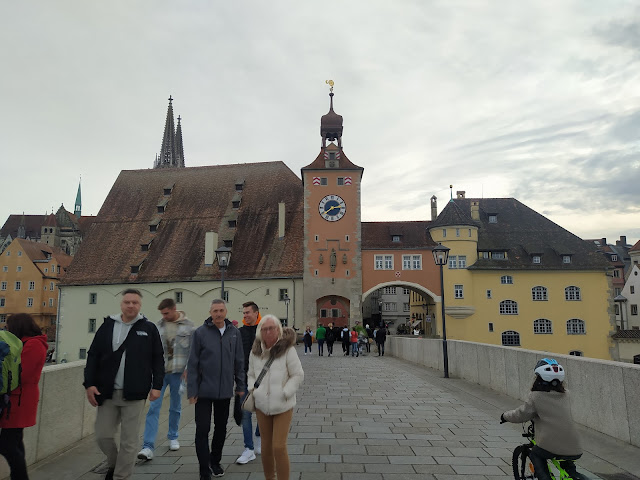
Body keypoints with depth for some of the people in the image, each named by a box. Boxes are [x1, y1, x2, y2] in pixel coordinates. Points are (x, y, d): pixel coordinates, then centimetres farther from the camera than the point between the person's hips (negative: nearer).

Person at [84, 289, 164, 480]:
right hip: (107, 393, 2)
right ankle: (113, 464, 37)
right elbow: (93, 357, 6)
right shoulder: (107, 326, 5)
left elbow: (158, 359, 3)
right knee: (102, 435, 9)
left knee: (129, 441, 4)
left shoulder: (149, 329, 1)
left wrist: (157, 385, -4)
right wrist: (89, 384, -2)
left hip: (134, 394, -2)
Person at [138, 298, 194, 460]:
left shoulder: (188, 325, -3)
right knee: (154, 407, -5)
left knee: (175, 407, 12)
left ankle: (173, 437, 32)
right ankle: (148, 447, -4)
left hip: (178, 372, -1)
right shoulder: (160, 325, 5)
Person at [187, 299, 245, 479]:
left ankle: (215, 461, 37)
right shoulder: (200, 333, -8)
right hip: (204, 391, -3)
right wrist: (192, 390, -7)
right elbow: (192, 364, -6)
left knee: (221, 428, 16)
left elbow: (239, 362, 7)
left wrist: (240, 386, 8)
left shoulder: (234, 333, 1)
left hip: (225, 391, 3)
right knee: (202, 430, 0)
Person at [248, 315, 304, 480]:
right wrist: (253, 391, 0)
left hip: (282, 407, -4)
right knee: (266, 446, 16)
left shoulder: (287, 350, -13)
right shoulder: (255, 352, 1)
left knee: (279, 447, -9)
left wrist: (284, 393, -14)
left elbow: (298, 375, -8)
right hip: (262, 406, 4)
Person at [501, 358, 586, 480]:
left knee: (535, 455, 24)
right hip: (573, 450, 6)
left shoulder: (535, 396, -6)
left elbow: (521, 415, 0)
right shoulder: (566, 395, 9)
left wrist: (505, 416, 19)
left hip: (550, 446, -5)